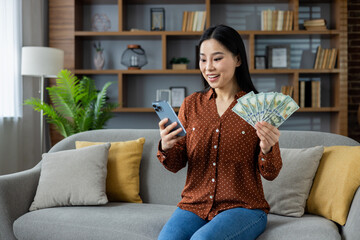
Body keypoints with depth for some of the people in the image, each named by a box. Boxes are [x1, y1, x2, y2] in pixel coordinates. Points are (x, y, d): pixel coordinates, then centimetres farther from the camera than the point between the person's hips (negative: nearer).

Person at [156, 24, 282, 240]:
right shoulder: (191, 105, 7)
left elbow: (270, 174, -1)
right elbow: (176, 165, 8)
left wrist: (267, 148, -23)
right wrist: (166, 148, -14)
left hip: (243, 207, -2)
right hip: (194, 206, 3)